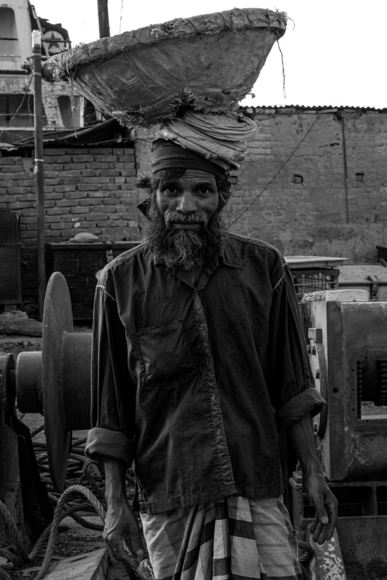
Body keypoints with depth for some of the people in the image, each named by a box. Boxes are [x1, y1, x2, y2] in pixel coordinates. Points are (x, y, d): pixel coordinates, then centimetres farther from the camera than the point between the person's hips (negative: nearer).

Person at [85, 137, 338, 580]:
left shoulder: (264, 267, 0)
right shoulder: (120, 281, -2)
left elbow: (290, 385, 6)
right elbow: (111, 403, 2)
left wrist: (312, 472, 4)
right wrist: (114, 501, 1)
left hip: (258, 488, 1)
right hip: (167, 497, 0)